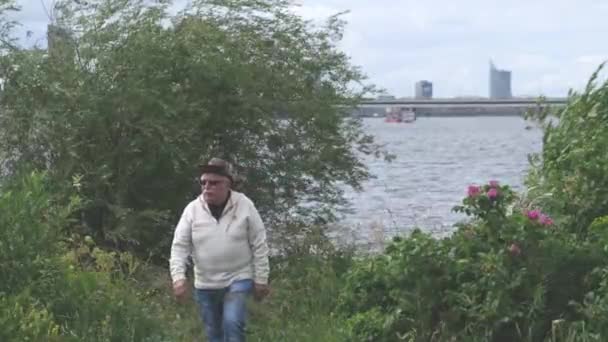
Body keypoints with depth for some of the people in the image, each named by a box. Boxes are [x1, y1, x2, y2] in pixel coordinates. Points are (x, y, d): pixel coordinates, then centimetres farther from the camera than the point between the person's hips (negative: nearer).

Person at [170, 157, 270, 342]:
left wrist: (261, 279, -5)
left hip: (238, 279, -3)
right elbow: (179, 246, -5)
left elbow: (259, 246, -5)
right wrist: (178, 277, -18)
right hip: (205, 285, 3)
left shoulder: (245, 206, -9)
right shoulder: (192, 209, -5)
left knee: (232, 324, -21)